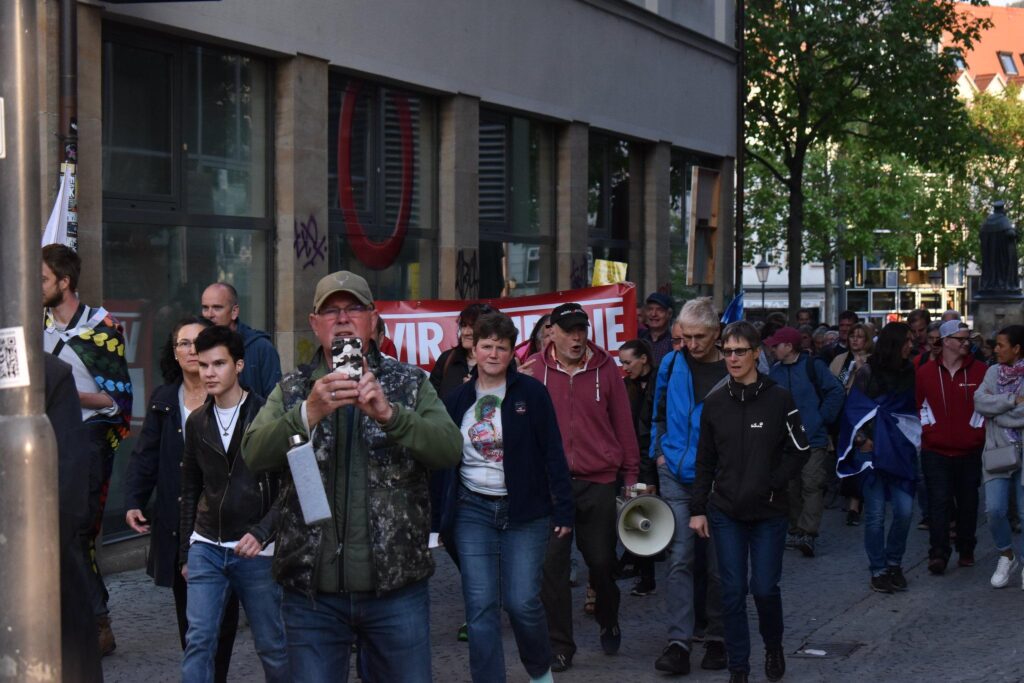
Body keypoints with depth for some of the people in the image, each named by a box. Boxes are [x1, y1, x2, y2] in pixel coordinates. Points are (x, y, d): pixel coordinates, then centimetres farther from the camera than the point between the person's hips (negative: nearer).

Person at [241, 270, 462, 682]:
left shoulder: (411, 384, 5)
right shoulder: (292, 391, 6)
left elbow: (450, 450, -10)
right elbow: (255, 456, -10)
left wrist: (388, 413, -26)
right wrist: (309, 413, -27)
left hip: (397, 586, 0)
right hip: (311, 589, 1)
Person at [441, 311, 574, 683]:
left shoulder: (531, 392, -3)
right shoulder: (458, 399, 5)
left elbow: (553, 453, -3)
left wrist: (563, 510, -7)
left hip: (525, 511, -2)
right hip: (473, 511, 3)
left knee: (522, 602, -3)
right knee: (480, 607, -2)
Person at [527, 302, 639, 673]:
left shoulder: (605, 368, 1)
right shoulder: (533, 369, -1)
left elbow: (623, 423, 5)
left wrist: (631, 474, 7)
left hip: (598, 482, 1)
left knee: (602, 561, 11)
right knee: (552, 564, 1)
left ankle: (609, 624, 38)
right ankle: (559, 645, 13)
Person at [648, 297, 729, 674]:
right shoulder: (672, 364, 3)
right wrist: (659, 452, 5)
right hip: (676, 477, 2)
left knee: (718, 564, 9)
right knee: (679, 559, -2)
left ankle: (716, 638, 22)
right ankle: (678, 641, -1)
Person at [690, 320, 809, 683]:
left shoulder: (778, 399, -5)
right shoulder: (714, 402, 3)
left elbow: (798, 451, 0)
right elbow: (705, 460, 7)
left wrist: (771, 485, -11)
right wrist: (698, 509, 4)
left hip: (768, 512, -2)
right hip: (725, 513, 2)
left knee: (764, 588, 0)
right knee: (733, 591, 2)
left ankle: (773, 646, 29)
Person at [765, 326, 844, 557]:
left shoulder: (813, 366, -3)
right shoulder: (775, 371, 10)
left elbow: (836, 392, -3)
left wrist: (823, 418, -4)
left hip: (813, 439, -5)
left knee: (812, 484, -12)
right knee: (791, 487, 7)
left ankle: (808, 534, -18)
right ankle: (795, 531, 16)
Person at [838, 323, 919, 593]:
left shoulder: (908, 372, 12)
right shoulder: (867, 371, -2)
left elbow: (912, 410, 19)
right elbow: (854, 409, -1)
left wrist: (913, 439, 7)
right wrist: (863, 440, -9)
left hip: (901, 449, 4)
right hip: (872, 448, -4)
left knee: (905, 510, -5)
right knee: (875, 514, -2)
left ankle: (894, 563, 16)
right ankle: (878, 570, 9)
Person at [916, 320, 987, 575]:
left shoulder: (980, 371, 0)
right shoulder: (925, 372, 0)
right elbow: (914, 403, 9)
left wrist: (979, 430, 2)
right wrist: (925, 427, 2)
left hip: (970, 451, 1)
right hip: (936, 451, -1)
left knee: (968, 503, 10)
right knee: (938, 502, -8)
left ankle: (966, 551, 24)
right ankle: (938, 554, -9)